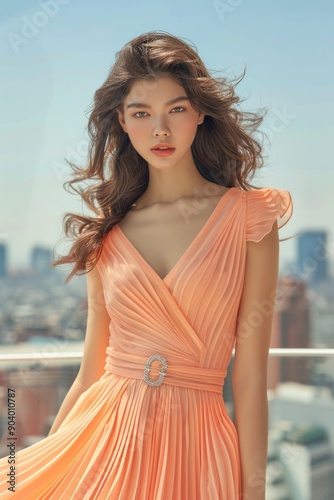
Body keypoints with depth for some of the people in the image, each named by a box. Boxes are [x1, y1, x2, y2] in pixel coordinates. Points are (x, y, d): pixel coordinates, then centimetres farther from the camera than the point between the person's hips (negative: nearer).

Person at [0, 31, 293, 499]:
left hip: (195, 446, -2)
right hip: (104, 437, 3)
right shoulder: (108, 231, 2)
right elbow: (90, 373, 6)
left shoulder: (247, 217, -6)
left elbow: (250, 378, -7)